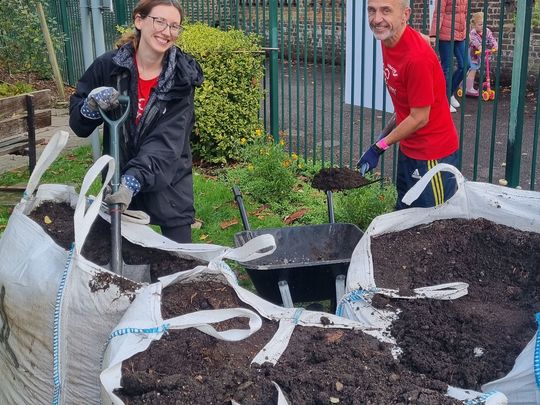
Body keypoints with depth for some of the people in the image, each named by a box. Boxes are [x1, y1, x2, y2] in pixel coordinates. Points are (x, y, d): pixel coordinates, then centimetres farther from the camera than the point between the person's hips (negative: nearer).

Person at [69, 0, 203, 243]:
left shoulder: (182, 77, -12)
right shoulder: (108, 66, -9)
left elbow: (167, 141, -22)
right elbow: (78, 125, -1)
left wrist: (134, 180, -37)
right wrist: (92, 104, -23)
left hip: (169, 185, -1)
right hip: (118, 182, 1)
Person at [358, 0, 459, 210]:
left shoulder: (417, 57, -28)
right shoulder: (388, 39, -2)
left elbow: (419, 118, -21)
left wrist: (379, 147, -14)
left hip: (432, 153, -8)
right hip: (408, 148, 8)